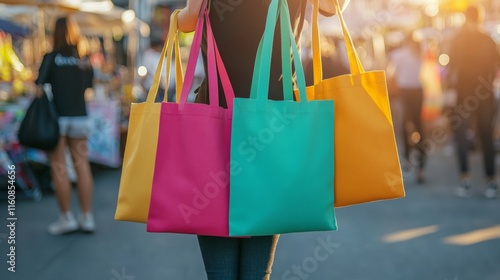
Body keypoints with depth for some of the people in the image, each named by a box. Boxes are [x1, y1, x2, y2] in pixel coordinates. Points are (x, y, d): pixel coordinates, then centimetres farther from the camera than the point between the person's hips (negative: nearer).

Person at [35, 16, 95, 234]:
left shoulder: (51, 58, -5)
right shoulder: (85, 60, 7)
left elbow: (39, 87, -9)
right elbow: (88, 87, 10)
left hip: (57, 118, -4)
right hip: (80, 118, 4)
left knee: (58, 168, 3)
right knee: (82, 165, 7)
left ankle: (66, 217, 6)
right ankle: (86, 217, 11)